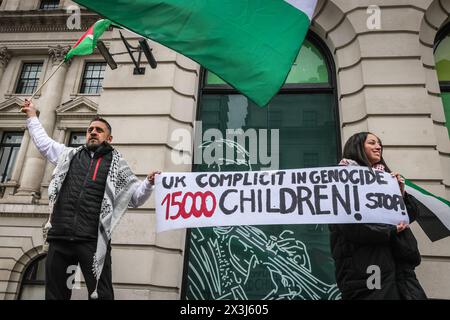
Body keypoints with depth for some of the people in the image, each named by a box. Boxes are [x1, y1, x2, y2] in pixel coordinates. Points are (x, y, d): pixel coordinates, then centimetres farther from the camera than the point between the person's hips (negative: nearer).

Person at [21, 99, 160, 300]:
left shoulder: (117, 164, 11)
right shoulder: (70, 155, 19)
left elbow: (135, 197, 11)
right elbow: (44, 142, 34)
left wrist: (148, 183, -7)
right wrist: (32, 116, 42)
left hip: (93, 240, -3)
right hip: (59, 237, 4)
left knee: (100, 294, -5)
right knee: (55, 293, 10)